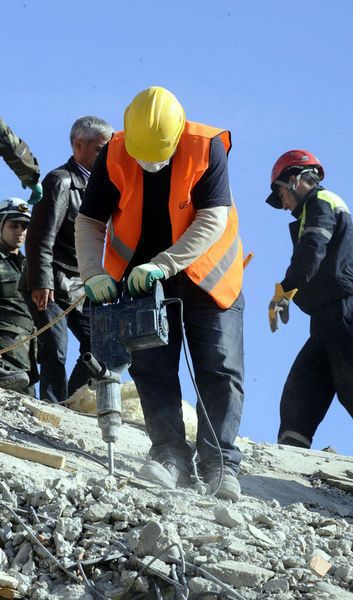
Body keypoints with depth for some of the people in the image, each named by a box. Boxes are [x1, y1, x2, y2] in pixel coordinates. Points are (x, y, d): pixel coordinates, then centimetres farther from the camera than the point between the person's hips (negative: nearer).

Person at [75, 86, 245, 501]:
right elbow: (89, 222, -7)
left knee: (220, 369, -6)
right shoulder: (114, 156, -13)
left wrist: (163, 264, -35)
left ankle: (220, 463, -4)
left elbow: (213, 220, -26)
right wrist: (94, 273, -24)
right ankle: (170, 454, -4)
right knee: (151, 368, -6)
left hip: (206, 276, -2)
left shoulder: (206, 148, -21)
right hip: (143, 279, 2)